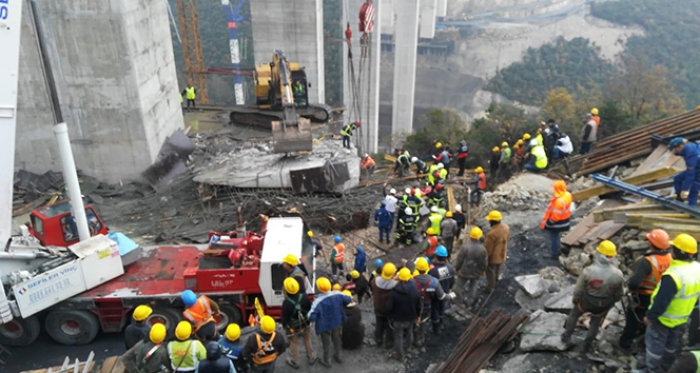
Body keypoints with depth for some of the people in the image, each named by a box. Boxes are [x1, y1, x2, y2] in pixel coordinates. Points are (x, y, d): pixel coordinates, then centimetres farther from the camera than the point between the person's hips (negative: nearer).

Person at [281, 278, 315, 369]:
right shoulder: (305, 297, -25)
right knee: (307, 340, 27)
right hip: (305, 324, 3)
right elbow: (310, 309, -7)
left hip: (293, 327, -3)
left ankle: (295, 362, 40)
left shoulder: (286, 303, -34)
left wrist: (284, 325, 2)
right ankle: (311, 357, 45)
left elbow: (284, 318, -20)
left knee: (294, 343, 21)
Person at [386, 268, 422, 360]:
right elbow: (419, 305, -6)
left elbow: (389, 306, -20)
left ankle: (399, 355, 29)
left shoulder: (394, 291, -27)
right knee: (409, 331, 30)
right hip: (411, 317, 3)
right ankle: (409, 345, 55)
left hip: (398, 318, -3)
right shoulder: (415, 289, -18)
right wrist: (417, 315, 10)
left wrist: (391, 315, 1)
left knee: (398, 336, 15)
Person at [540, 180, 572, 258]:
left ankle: (554, 254, 24)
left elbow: (556, 215, -29)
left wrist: (547, 222, -19)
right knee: (557, 236, 27)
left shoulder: (559, 201, -36)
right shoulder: (568, 195, -6)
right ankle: (558, 250, 43)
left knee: (554, 237, 9)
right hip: (564, 220, 9)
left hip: (556, 222, -9)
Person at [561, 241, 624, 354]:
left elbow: (579, 289, -16)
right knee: (595, 323, 27)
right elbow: (619, 294, -6)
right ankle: (587, 345, 45)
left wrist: (575, 298, 5)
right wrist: (612, 302, 15)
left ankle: (567, 336, 44)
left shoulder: (588, 271, -31)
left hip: (586, 301, -1)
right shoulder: (617, 275, -25)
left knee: (574, 315, 28)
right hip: (603, 305, 2)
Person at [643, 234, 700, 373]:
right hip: (683, 317, 8)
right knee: (672, 344, 26)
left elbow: (661, 302, -30)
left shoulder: (674, 275, -37)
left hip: (664, 319, -8)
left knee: (654, 345, 12)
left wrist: (649, 316, -17)